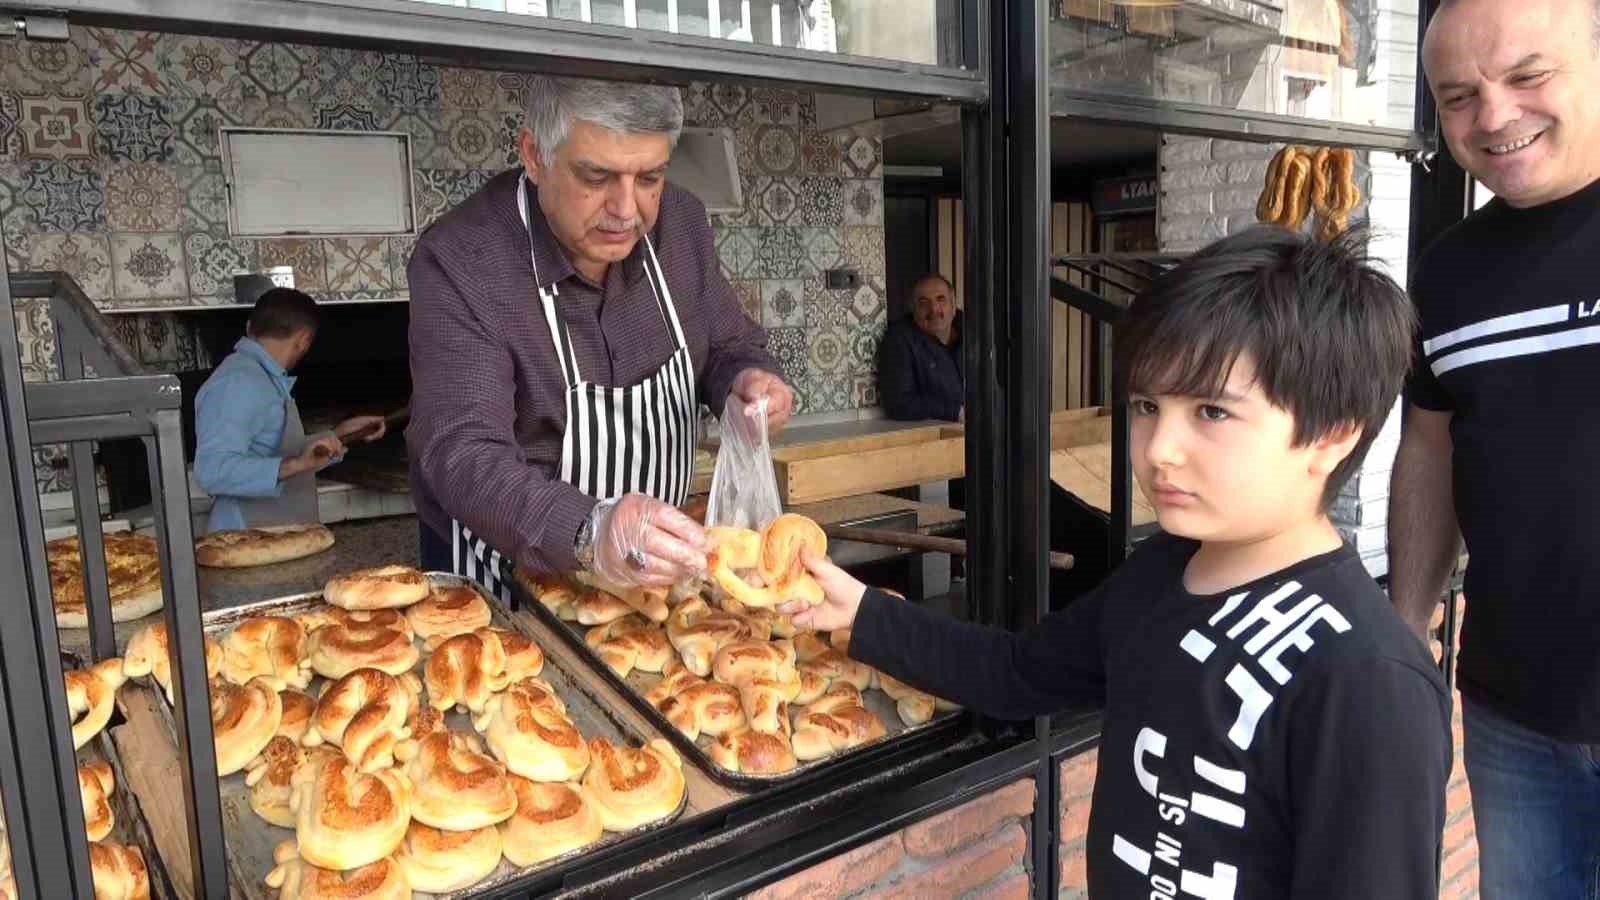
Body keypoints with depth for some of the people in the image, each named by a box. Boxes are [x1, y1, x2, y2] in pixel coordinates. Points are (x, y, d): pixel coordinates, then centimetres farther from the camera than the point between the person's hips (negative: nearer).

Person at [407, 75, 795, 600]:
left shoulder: (681, 222, -6)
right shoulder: (459, 261, -21)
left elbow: (728, 346, 8)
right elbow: (462, 454, -28)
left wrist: (745, 377, -16)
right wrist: (588, 532, -46)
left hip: (655, 569, 5)